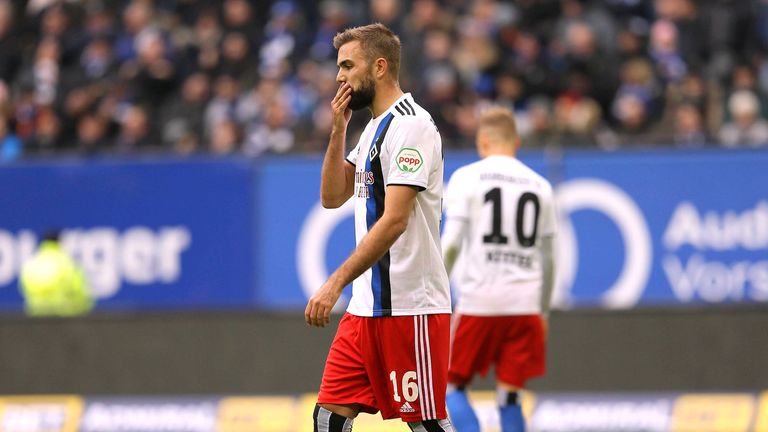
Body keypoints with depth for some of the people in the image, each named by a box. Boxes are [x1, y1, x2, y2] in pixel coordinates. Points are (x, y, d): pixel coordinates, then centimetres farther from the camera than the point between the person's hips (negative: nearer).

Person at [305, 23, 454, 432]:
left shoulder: (411, 126, -15)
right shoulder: (374, 128, 17)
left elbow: (395, 220, -23)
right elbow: (332, 196, 17)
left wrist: (336, 283, -27)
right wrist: (338, 131, 4)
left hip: (410, 306, -10)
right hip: (368, 304, 10)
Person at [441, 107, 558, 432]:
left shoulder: (466, 177, -1)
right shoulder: (540, 186, 10)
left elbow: (451, 243, -9)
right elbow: (547, 257, 14)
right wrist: (544, 310, 23)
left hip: (478, 303, -3)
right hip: (525, 305, 3)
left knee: (453, 386, 9)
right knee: (509, 395, 7)